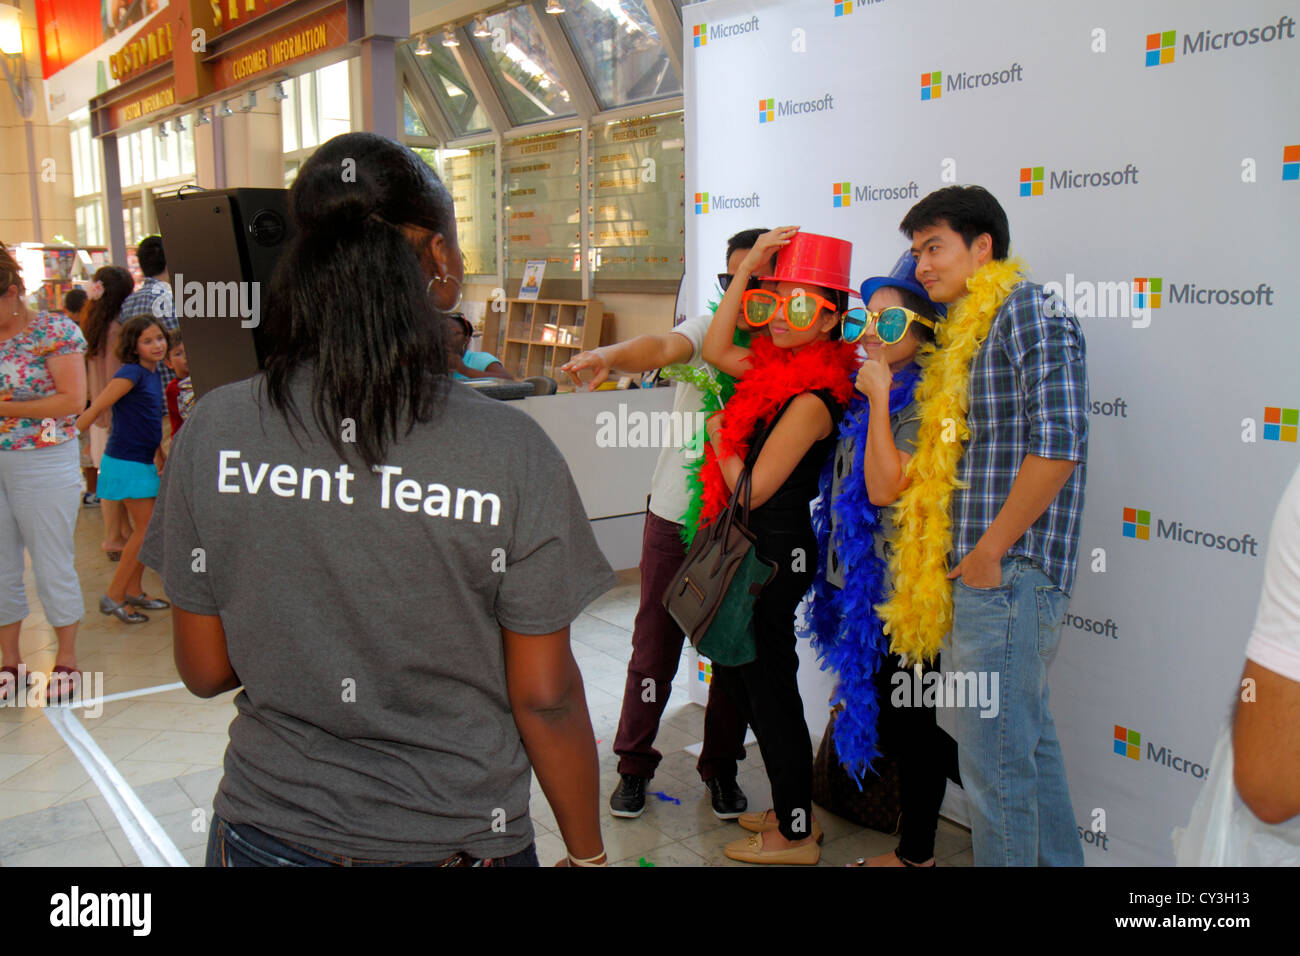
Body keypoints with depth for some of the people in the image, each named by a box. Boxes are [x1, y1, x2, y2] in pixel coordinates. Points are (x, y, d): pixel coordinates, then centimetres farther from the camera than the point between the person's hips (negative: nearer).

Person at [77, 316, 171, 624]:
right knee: (147, 530, -6)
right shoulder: (131, 373, -16)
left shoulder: (153, 374, 11)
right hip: (125, 463, -8)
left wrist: (159, 459, 19)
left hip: (143, 462, 9)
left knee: (145, 529, 14)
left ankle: (134, 592, 25)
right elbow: (95, 409, -19)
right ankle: (113, 596, 3)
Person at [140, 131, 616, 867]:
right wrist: (587, 852, 3)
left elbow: (205, 670, -2)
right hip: (452, 837, -2)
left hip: (266, 829, 2)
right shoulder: (513, 452, -19)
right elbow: (544, 698, -13)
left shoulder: (212, 433, -11)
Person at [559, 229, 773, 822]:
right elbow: (663, 348, -23)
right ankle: (634, 764, 23)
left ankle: (721, 766, 29)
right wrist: (610, 356, -43)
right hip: (676, 513, -1)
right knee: (655, 644, 6)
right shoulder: (709, 328, -2)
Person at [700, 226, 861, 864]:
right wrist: (749, 267, 6)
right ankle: (794, 811, 34)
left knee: (769, 689, 3)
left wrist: (719, 437, -3)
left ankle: (795, 836, 20)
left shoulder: (811, 399, -21)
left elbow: (752, 490, -20)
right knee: (745, 679, 19)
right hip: (760, 548, 9)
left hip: (775, 556, -9)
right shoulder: (778, 369, 5)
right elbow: (715, 350, 11)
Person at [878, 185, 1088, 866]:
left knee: (993, 755, -3)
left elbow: (1057, 444, -20)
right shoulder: (968, 328, 19)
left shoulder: (1027, 311, -10)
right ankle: (1056, 861, 34)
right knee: (1028, 740, 19)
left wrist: (990, 552, -17)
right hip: (983, 574, 10)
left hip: (1006, 574, -10)